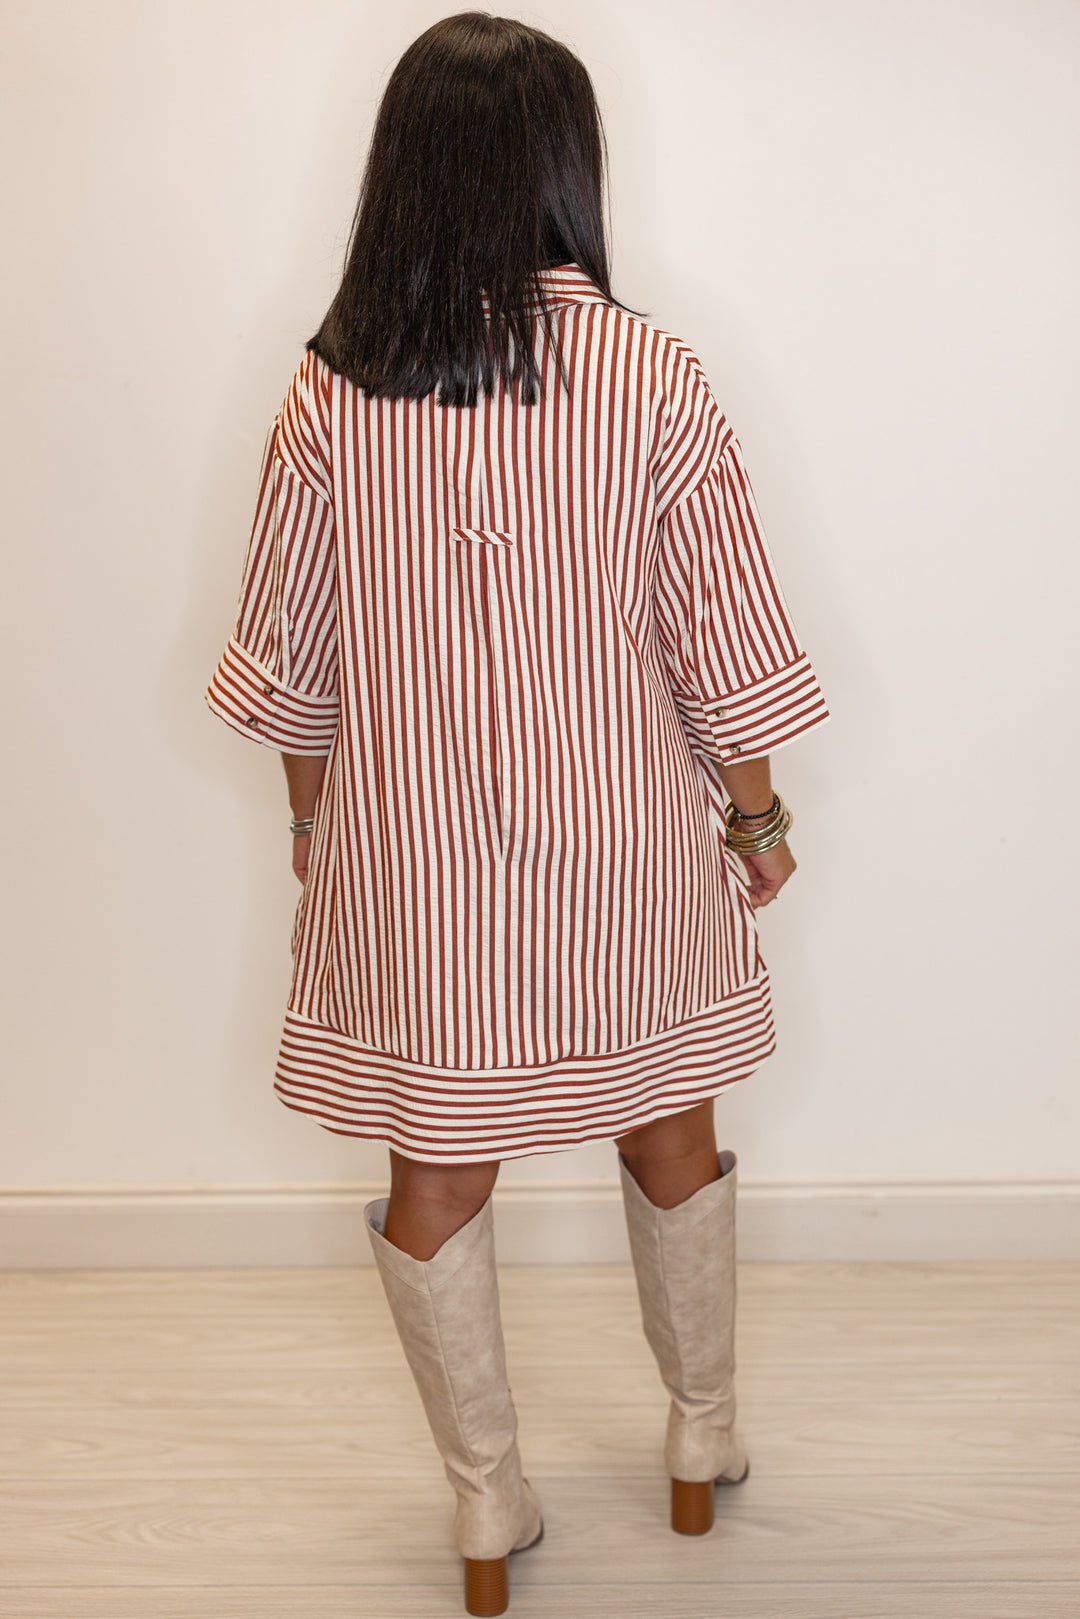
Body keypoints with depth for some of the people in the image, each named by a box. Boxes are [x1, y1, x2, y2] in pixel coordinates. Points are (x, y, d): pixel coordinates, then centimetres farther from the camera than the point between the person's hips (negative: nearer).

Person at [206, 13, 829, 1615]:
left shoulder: (330, 392, -7)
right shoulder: (651, 378, -12)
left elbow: (291, 657, 0)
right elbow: (726, 641, -8)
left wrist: (315, 822, 15)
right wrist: (756, 815, 7)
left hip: (409, 854, 1)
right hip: (623, 847, 0)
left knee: (435, 1170, 14)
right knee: (669, 1129, 20)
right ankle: (703, 1440, 39)